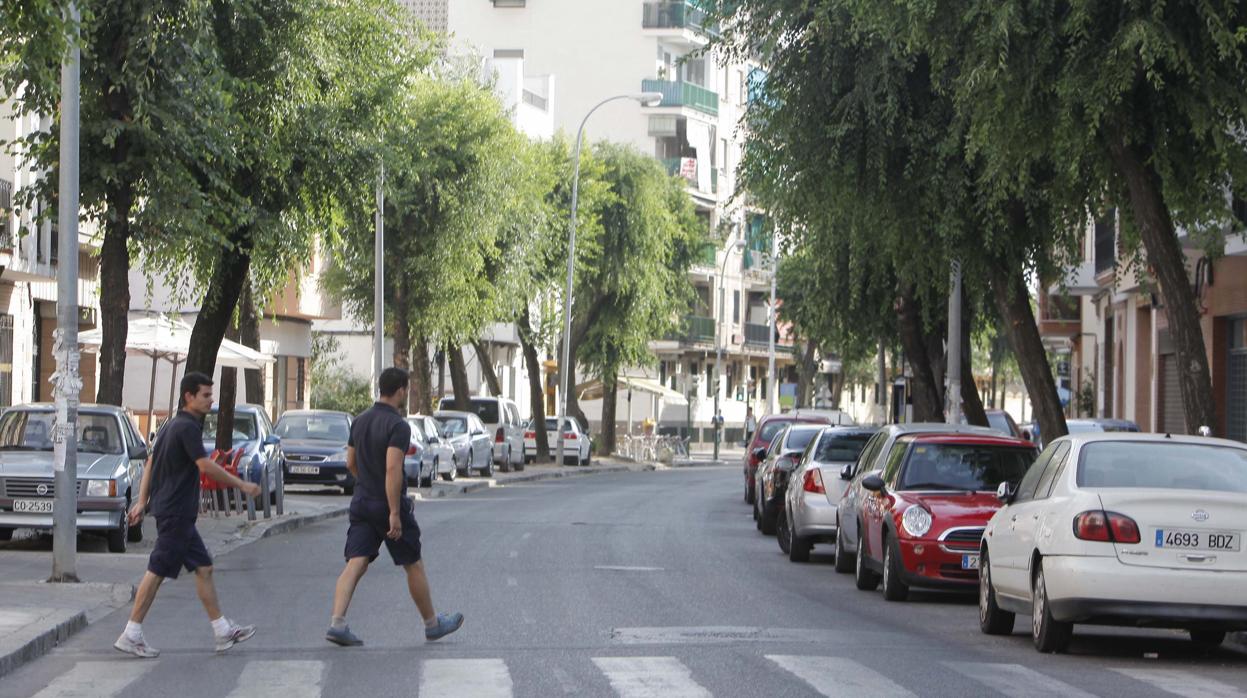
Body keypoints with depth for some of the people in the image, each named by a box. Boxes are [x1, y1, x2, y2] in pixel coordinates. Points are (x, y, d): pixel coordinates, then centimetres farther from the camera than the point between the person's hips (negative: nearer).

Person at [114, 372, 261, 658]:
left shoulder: (173, 425, 15)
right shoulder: (187, 427, -15)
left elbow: (151, 462, 19)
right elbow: (206, 466, -22)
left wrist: (142, 500, 19)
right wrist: (242, 485, -16)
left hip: (177, 513, 10)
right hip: (175, 512, -10)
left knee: (203, 568, 10)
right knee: (157, 571, -6)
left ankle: (223, 632, 12)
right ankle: (131, 635, -2)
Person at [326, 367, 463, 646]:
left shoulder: (360, 421, 8)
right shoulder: (398, 426, -16)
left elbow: (351, 463, 16)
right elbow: (393, 468, -25)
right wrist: (395, 513, -24)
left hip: (362, 503, 6)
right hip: (388, 505, -6)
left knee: (355, 564, -2)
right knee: (413, 565, 9)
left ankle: (337, 623, -18)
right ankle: (432, 624, 23)